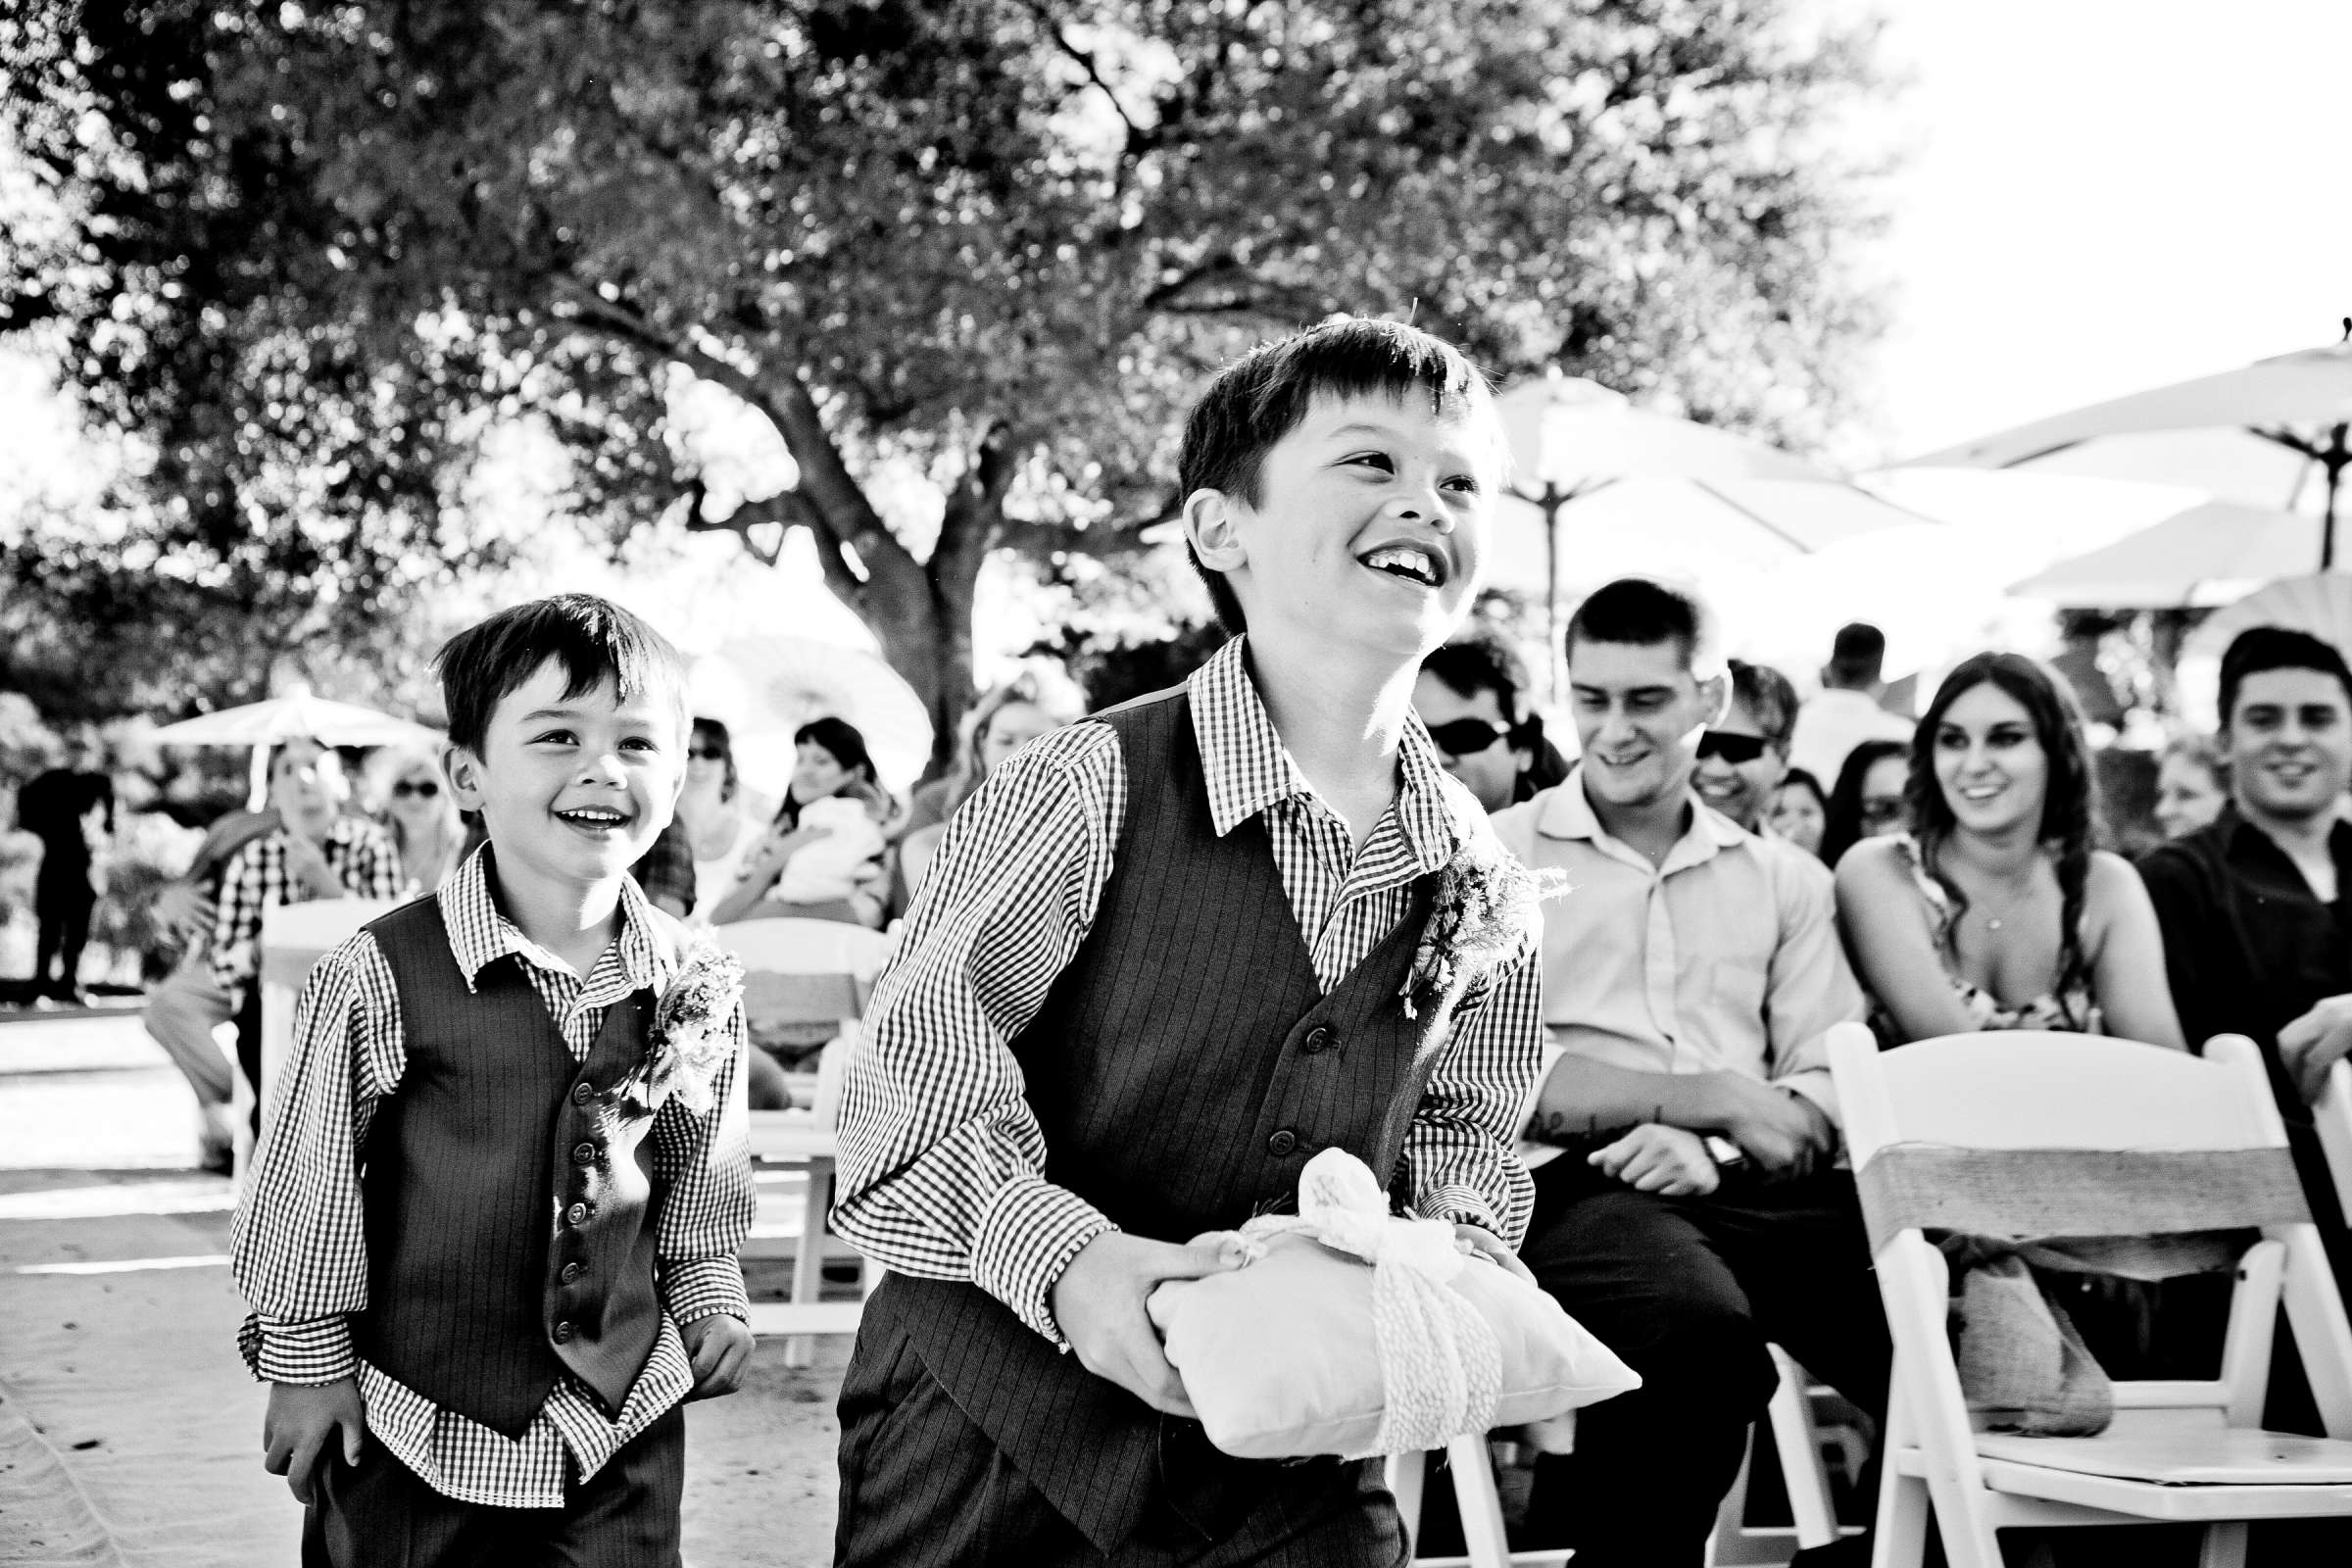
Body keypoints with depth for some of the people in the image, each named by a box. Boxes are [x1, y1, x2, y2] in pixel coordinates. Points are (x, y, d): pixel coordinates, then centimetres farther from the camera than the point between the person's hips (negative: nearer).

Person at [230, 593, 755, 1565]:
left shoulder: (695, 992, -2)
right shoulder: (379, 981, -15)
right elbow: (309, 1184, -6)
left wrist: (707, 1300, 5)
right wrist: (308, 1359, -2)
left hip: (622, 1423, 3)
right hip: (411, 1430, -3)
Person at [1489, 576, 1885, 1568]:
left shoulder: (1785, 881, 21)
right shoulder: (1498, 856, 9)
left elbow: (1829, 1088, 10)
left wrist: (1710, 1148, -11)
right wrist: (1715, 1096, -9)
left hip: (1753, 1189, 4)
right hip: (1578, 1186, -4)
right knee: (1699, 1328, -38)